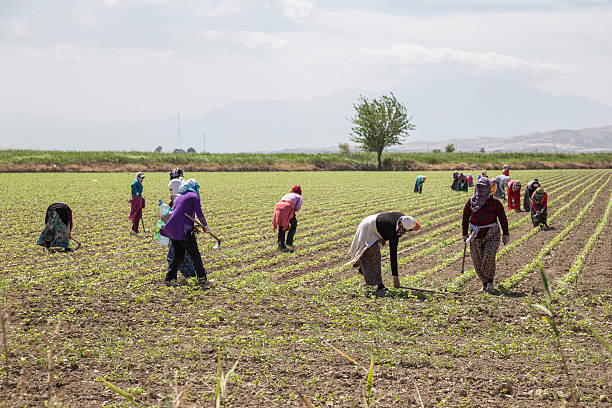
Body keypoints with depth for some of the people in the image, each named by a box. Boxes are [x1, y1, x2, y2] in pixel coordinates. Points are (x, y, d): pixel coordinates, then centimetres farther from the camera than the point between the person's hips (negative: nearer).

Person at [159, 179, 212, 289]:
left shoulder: (178, 197, 25)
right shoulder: (194, 196, 4)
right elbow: (199, 213, -8)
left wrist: (192, 227, 23)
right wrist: (206, 226, 4)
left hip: (172, 229, 7)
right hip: (184, 231, -7)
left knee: (178, 257, 18)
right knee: (195, 256, -2)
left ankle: (170, 279, 19)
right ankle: (202, 280, -5)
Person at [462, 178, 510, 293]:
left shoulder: (495, 202, -4)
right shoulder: (470, 202, 5)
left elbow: (503, 218, 2)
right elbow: (465, 218, 12)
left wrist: (506, 234, 1)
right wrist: (465, 234, 10)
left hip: (492, 235, -4)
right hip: (476, 236, 4)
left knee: (489, 256, -23)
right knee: (477, 261, 3)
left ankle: (490, 281, -10)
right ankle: (484, 283, 19)